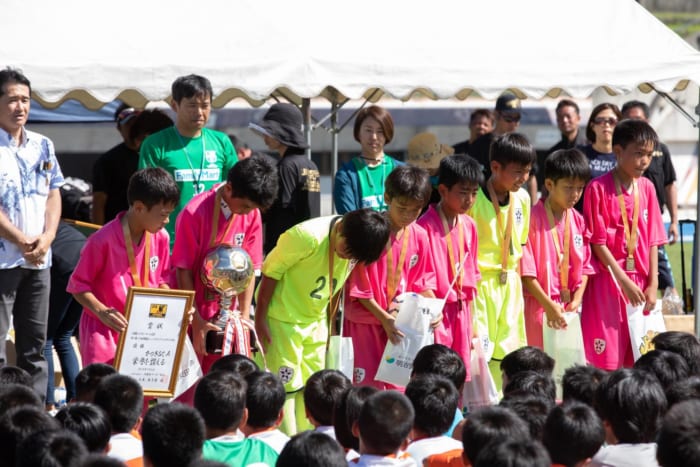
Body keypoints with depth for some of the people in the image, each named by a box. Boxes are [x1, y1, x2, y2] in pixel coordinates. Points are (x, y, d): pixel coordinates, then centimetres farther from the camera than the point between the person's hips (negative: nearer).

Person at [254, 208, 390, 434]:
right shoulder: (308, 236, -27)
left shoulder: (355, 244, -8)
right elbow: (271, 271, -18)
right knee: (287, 385, -5)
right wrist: (260, 318, -15)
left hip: (316, 319, 6)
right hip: (283, 319, -6)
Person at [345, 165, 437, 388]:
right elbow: (358, 287, -12)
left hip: (400, 325, 5)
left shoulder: (419, 236, 2)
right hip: (366, 323, -5)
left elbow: (422, 281, 11)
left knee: (397, 387, 8)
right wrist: (384, 318, -17)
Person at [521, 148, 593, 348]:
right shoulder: (534, 218, -10)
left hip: (568, 308, 6)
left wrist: (576, 299, -3)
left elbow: (584, 266, 12)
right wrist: (549, 305, -13)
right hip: (538, 307, -6)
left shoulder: (578, 221, 9)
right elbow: (526, 270, -11)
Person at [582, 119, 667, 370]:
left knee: (636, 358, 6)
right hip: (608, 281, -5)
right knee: (605, 358, -6)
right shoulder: (598, 188, -8)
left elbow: (652, 240, 8)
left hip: (640, 283, 5)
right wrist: (624, 281, -13)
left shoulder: (646, 187, 7)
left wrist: (652, 284, 1)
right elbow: (597, 242, -9)